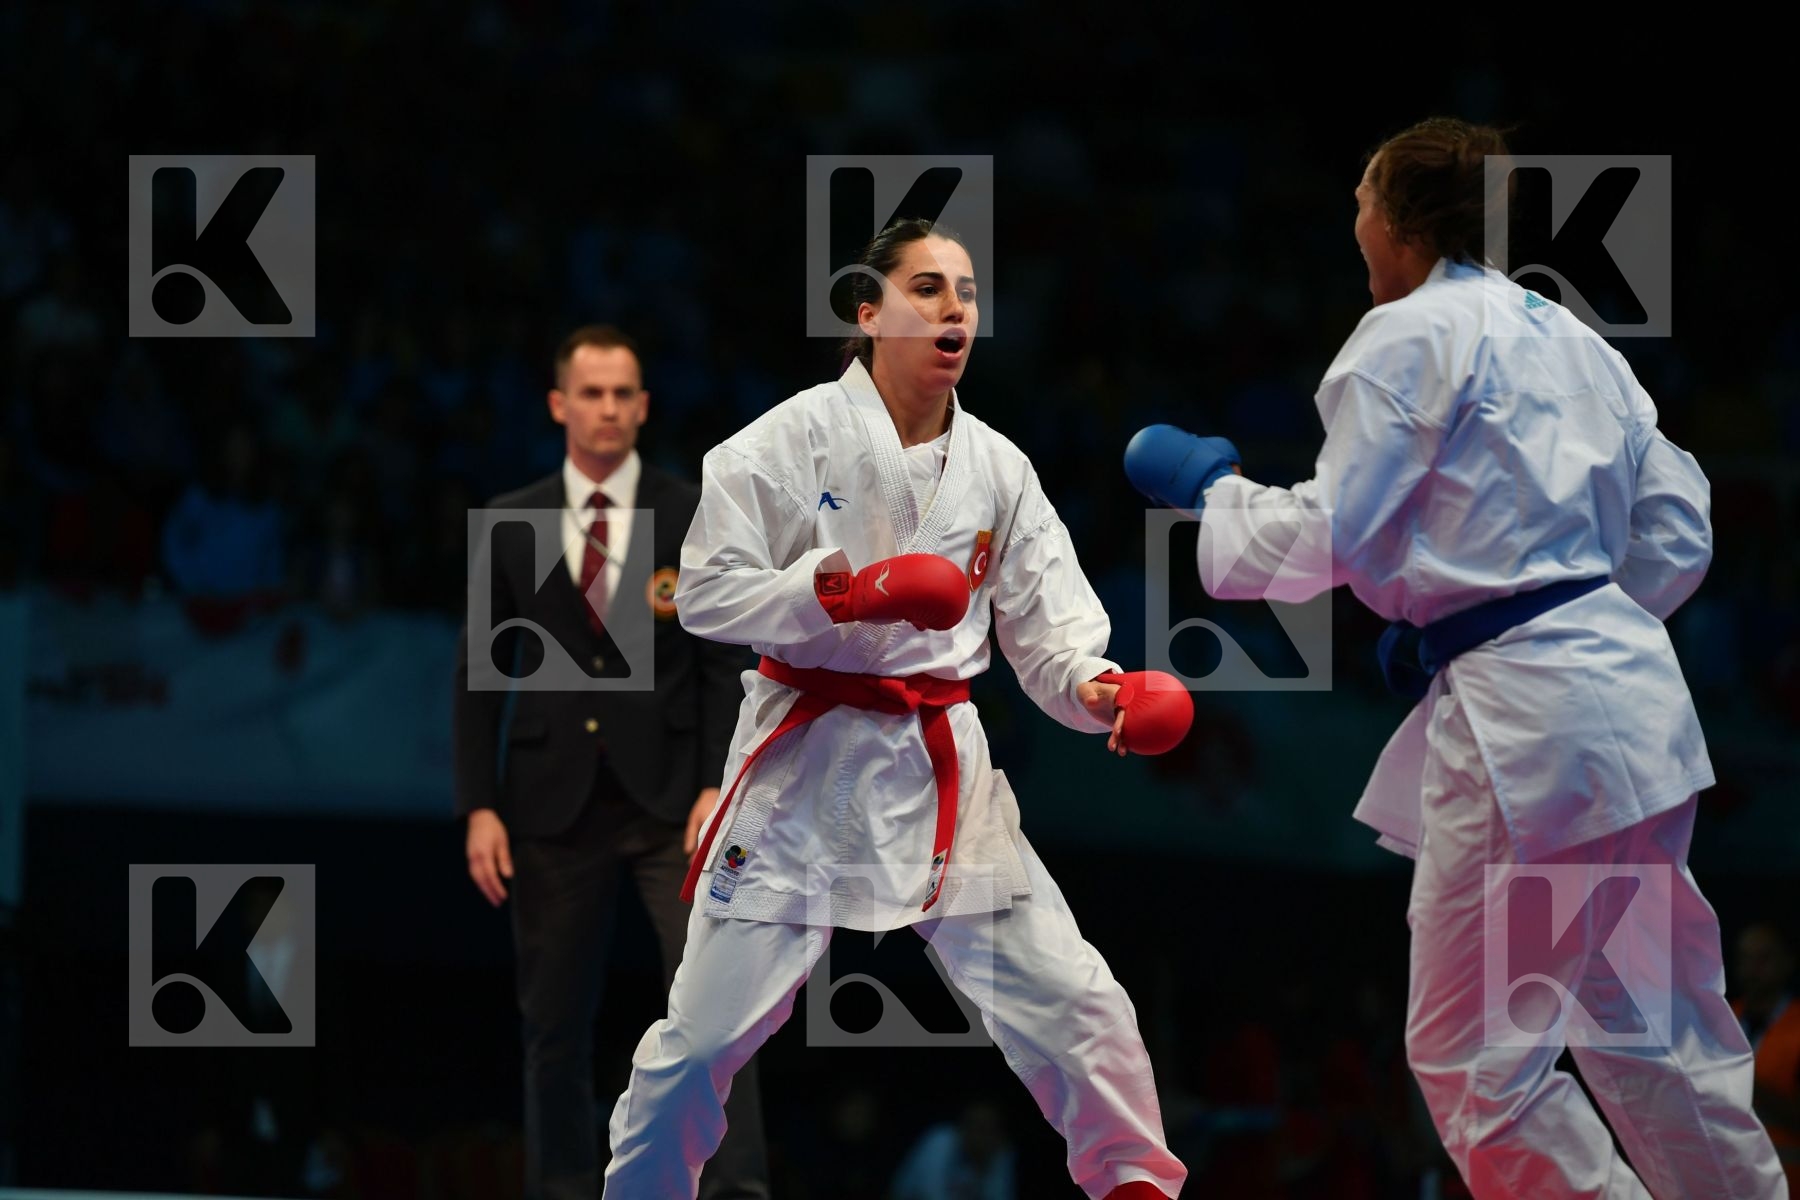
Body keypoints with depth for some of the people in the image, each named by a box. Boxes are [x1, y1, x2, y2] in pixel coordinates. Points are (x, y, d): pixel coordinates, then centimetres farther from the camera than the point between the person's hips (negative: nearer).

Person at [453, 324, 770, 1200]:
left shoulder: (693, 516, 3)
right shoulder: (510, 525, 6)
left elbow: (723, 665, 0)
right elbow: (481, 674, 7)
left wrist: (717, 788, -10)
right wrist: (480, 807, -1)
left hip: (668, 797, -2)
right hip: (555, 800, 2)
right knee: (556, 1019, 6)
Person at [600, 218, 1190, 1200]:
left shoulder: (998, 468, 5)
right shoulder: (797, 438, -7)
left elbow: (1049, 635, 1)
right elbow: (706, 594, -10)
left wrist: (1104, 691, -20)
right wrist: (842, 594, -22)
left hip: (941, 768, 3)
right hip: (806, 760, -3)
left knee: (1074, 1008, -3)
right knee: (704, 1035, 1)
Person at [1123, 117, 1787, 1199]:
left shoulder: (1413, 334, -5)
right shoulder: (1572, 338, 20)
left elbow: (1330, 538, -8)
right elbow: (1675, 536, 19)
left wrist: (1208, 485, 9)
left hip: (1527, 723, -9)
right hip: (1637, 696, 9)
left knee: (1471, 1058, -3)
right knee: (1661, 1040, 13)